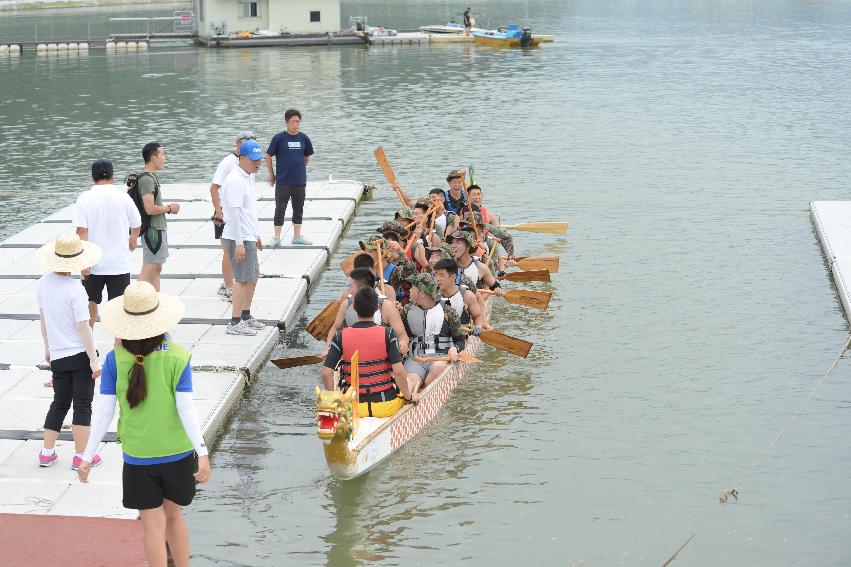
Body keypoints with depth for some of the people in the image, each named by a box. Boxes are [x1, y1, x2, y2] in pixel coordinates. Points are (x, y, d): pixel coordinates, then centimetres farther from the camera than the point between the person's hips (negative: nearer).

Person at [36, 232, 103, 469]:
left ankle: (47, 452, 21)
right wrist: (94, 360, -11)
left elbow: (42, 318, 11)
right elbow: (83, 327, -17)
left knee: (60, 402, 19)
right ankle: (80, 456, 8)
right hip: (81, 354, -5)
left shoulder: (44, 283, 0)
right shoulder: (75, 290, -18)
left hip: (58, 356, 6)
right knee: (82, 404, 4)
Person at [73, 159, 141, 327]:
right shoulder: (123, 197, -4)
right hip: (119, 263, -1)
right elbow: (136, 225, 8)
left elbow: (82, 231, -13)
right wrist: (133, 240, 30)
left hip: (93, 263, 1)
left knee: (91, 302, 18)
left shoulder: (84, 198, -7)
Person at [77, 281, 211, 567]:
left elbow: (104, 411, -10)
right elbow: (185, 408, -17)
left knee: (153, 523, 9)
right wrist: (202, 452, -15)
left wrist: (88, 456, -3)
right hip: (177, 452, 1)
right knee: (174, 515, 20)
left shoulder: (115, 360, -11)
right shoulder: (177, 357, -12)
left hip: (138, 457, -1)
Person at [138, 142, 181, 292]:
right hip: (153, 230, -10)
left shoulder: (152, 177, 14)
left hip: (158, 228, 10)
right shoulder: (147, 179, -18)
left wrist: (168, 208, 9)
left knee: (157, 269, 14)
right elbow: (150, 209, -25)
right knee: (148, 271, -8)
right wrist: (169, 208, -11)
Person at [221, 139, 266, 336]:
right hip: (239, 239, -10)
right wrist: (239, 244, -24)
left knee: (253, 277, 17)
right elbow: (234, 214, -22)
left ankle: (246, 317, 28)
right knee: (243, 279, -8)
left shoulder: (248, 177, 13)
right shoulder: (235, 181, -19)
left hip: (248, 237, 10)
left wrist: (256, 235, 25)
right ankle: (235, 323, -5)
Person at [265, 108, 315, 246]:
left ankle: (297, 236, 23)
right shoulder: (279, 138, -7)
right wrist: (272, 175, 2)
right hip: (283, 182, -4)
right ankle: (277, 237, 6)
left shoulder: (304, 138, 3)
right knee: (280, 209, 0)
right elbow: (268, 156, 0)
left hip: (300, 181, 4)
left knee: (299, 209, 12)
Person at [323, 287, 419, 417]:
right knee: (411, 382, 28)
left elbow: (326, 373, -12)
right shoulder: (388, 334, -11)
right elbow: (399, 371, -17)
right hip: (386, 406, -2)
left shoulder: (340, 336, -8)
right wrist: (409, 397, -1)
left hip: (353, 407, 2)